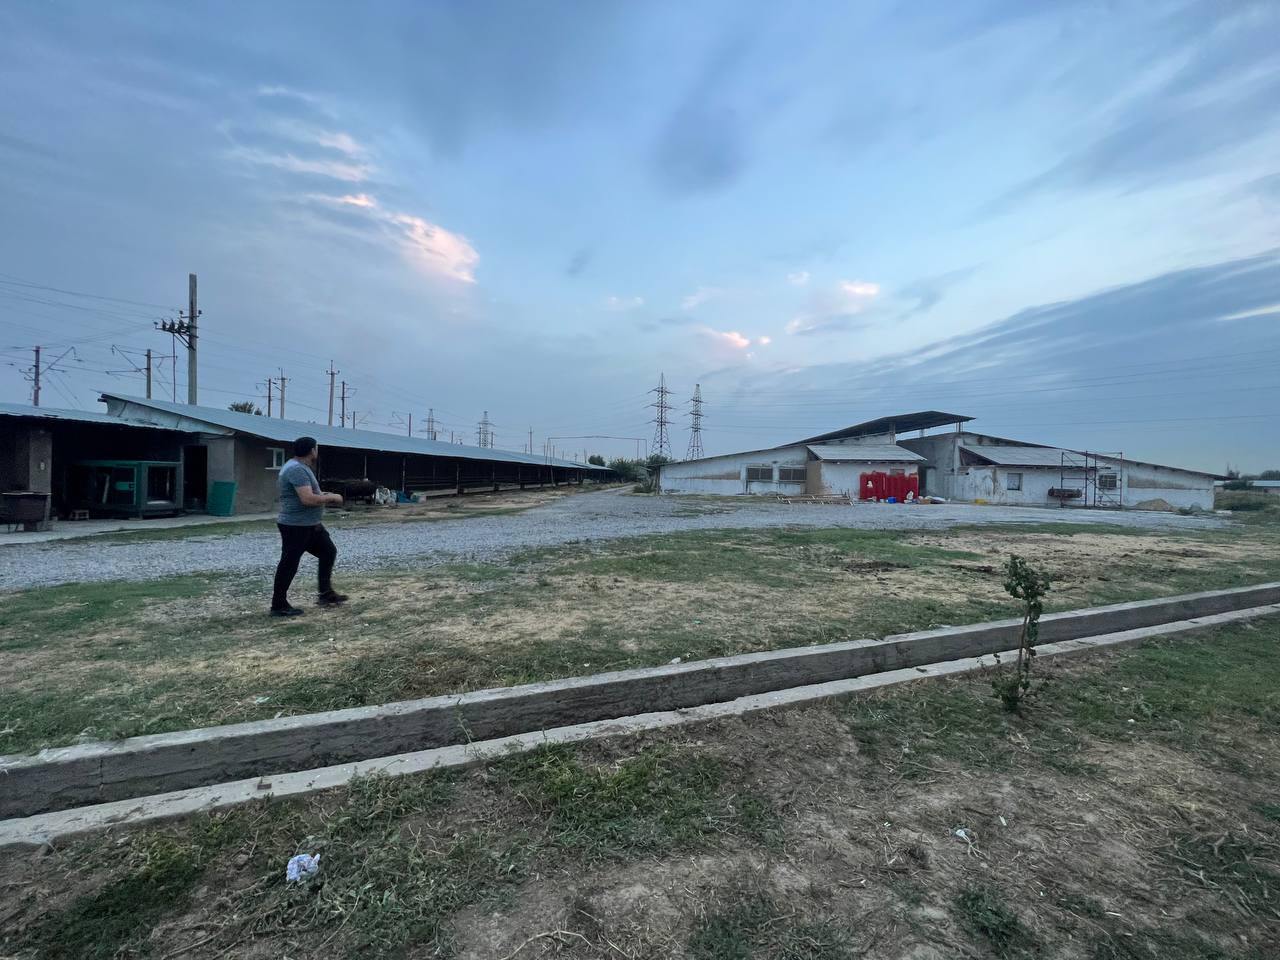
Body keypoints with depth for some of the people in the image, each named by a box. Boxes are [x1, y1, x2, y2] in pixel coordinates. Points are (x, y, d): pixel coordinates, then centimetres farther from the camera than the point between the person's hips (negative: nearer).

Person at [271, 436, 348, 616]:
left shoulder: (300, 467, 12)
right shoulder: (297, 469, -22)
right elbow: (308, 499, -30)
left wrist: (323, 495, 15)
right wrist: (331, 498, -17)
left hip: (310, 525, 11)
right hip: (295, 527, -11)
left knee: (328, 552, 15)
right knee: (289, 564, 0)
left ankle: (326, 594, 22)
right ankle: (278, 605, 11)